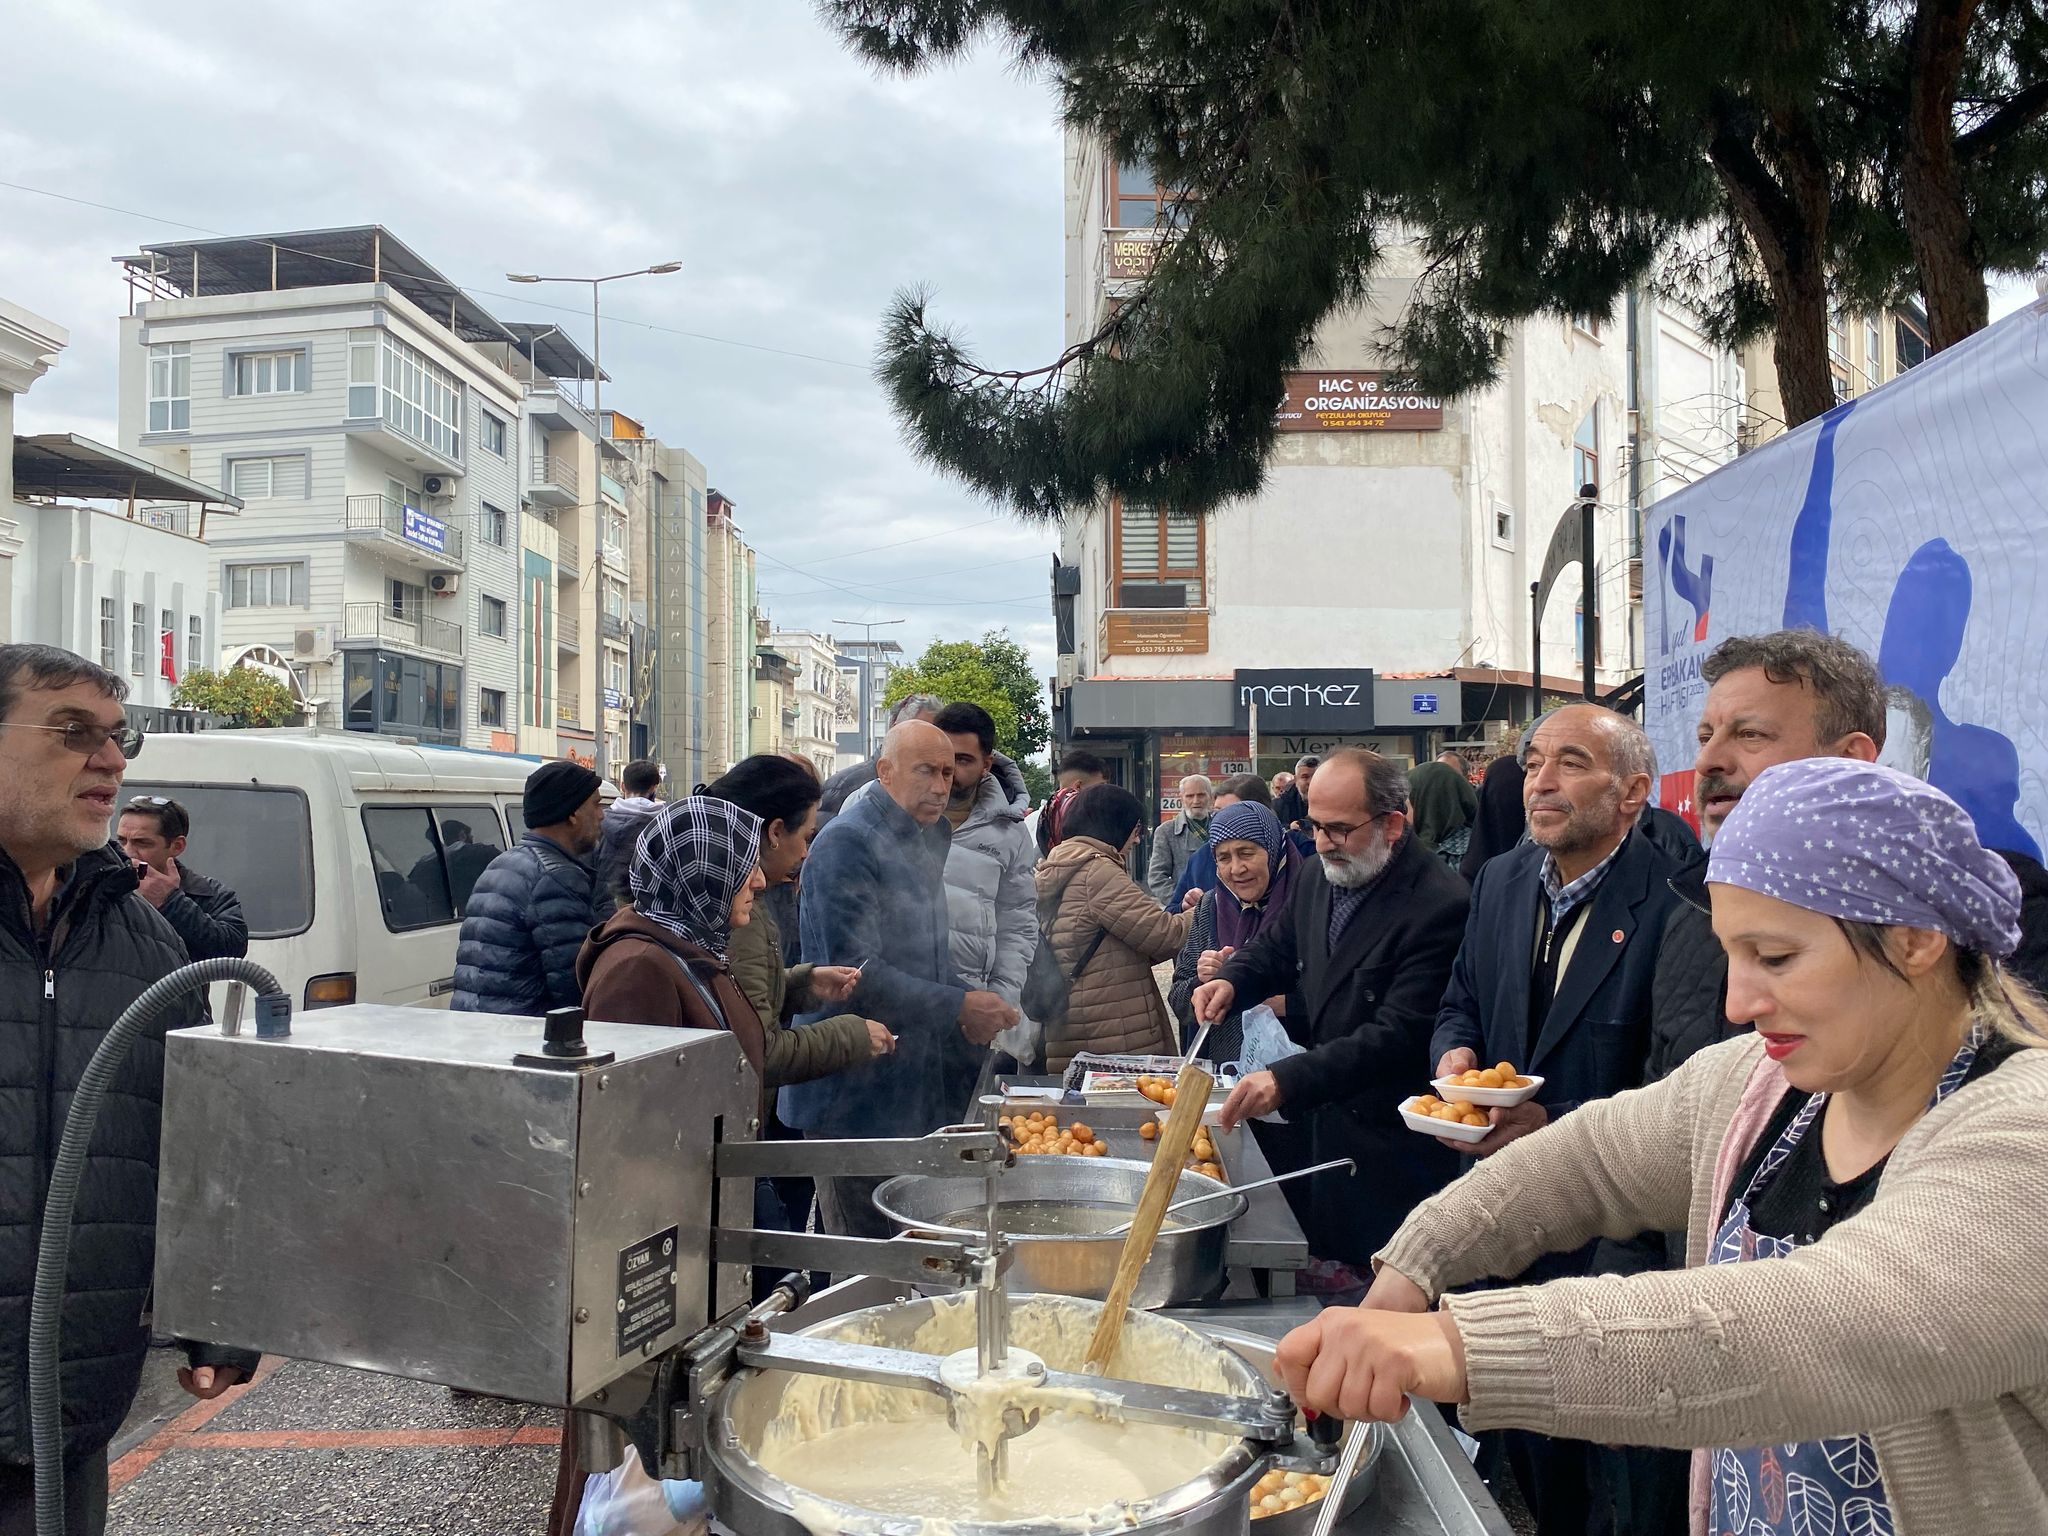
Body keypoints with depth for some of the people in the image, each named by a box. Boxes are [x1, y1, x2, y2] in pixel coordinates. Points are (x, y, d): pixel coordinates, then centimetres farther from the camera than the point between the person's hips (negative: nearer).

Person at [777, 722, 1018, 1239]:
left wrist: (970, 1005, 6)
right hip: (856, 1095, -9)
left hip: (914, 1090, 9)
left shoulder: (920, 844, 16)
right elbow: (856, 973, -23)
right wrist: (958, 1008, -19)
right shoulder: (847, 843, -15)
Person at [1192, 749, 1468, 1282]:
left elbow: (1398, 1035, -25)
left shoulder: (1438, 903, -21)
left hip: (1392, 1136, -7)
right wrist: (1232, 979, -2)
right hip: (1324, 1114, 7)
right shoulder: (1318, 876, 4)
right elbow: (1278, 947, 21)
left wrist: (1288, 1080, -32)